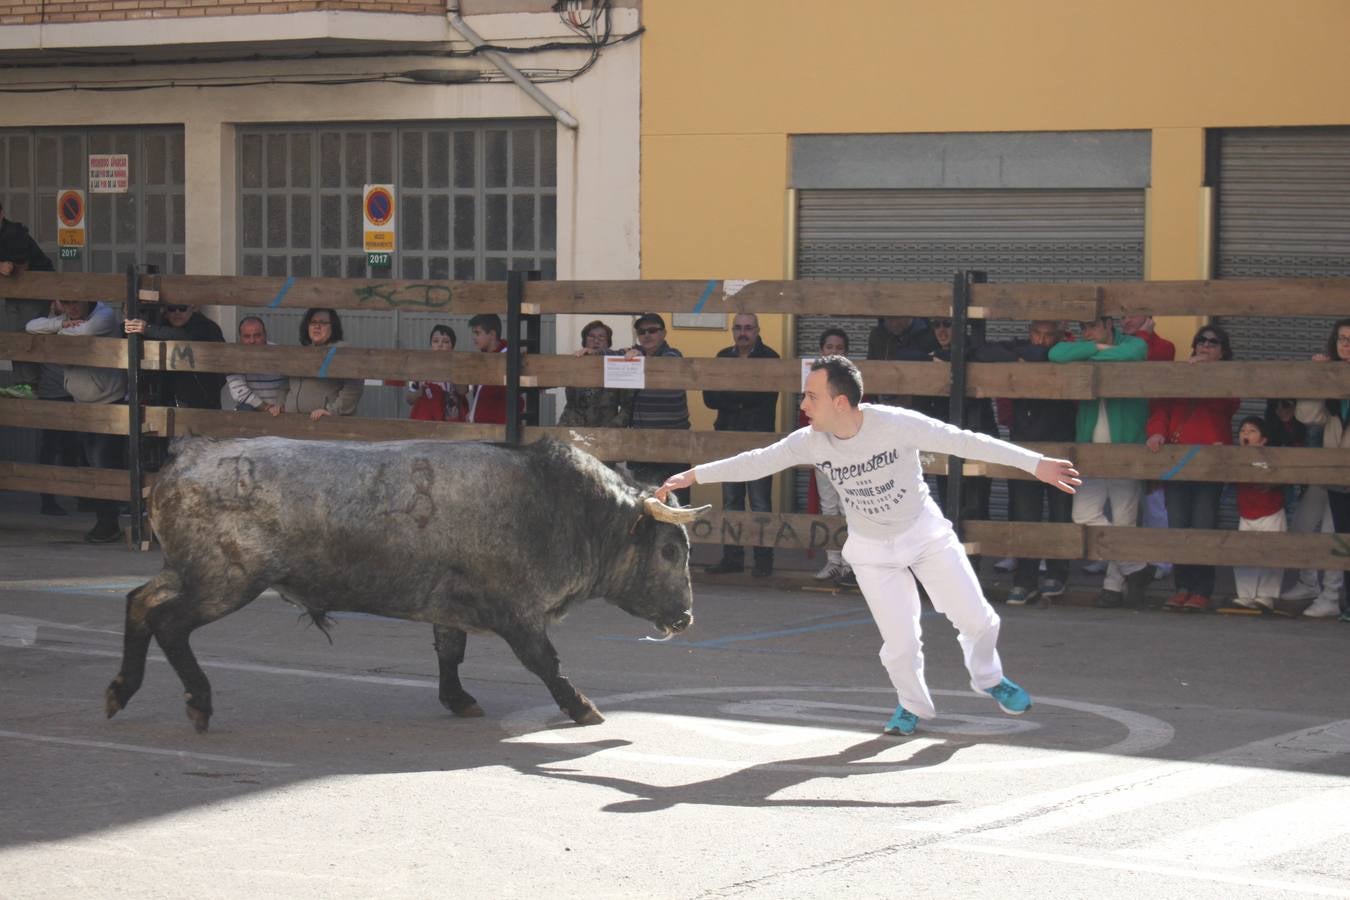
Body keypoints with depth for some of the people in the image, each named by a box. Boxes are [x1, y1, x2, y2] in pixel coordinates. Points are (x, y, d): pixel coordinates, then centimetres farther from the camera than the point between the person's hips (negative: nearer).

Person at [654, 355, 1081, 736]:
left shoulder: (897, 424, -28)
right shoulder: (811, 442, -17)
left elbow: (965, 442, -27)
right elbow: (755, 462, -7)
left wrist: (1035, 464, -30)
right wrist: (691, 476, -8)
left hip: (926, 533, -1)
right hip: (872, 550, 1)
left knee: (975, 617, 0)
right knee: (900, 643, -5)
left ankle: (988, 679, 32)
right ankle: (913, 705, 25)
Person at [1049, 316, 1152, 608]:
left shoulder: (1132, 344, 2)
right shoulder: (1081, 347, 12)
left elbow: (1133, 353, -24)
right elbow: (1056, 353, -10)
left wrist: (1091, 354, -11)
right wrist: (1099, 348, -10)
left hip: (1126, 449, -4)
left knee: (1123, 522, 0)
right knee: (1085, 516, -7)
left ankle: (1115, 584, 13)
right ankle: (1135, 569, 5)